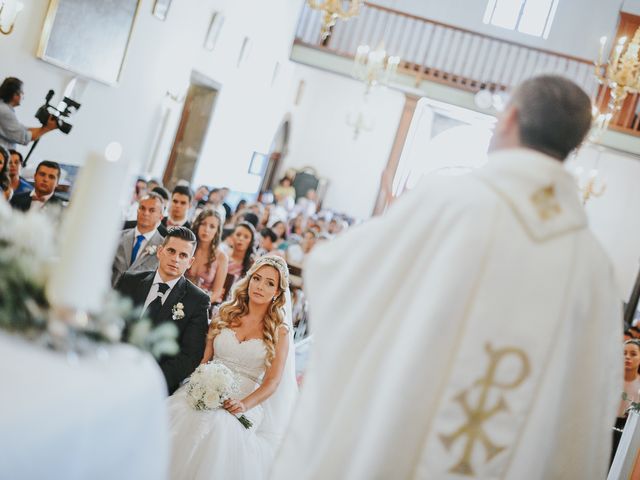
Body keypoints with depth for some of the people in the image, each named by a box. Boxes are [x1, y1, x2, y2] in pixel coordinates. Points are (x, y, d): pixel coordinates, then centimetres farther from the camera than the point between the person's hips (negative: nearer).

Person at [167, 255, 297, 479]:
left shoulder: (279, 331, 7)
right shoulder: (226, 314, 14)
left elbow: (272, 382, 0)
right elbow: (204, 358, 11)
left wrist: (244, 404, -17)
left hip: (245, 400, -2)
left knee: (220, 425, -38)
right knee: (177, 417, -32)